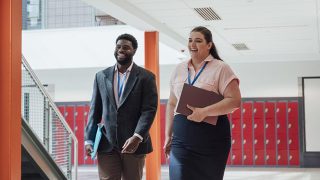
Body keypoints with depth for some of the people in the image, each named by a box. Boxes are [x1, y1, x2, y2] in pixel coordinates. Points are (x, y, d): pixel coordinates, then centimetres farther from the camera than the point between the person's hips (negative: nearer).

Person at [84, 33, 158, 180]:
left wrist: (137, 137, -19)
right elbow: (95, 110, 11)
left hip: (134, 143, -2)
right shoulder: (101, 76, 11)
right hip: (107, 144, 2)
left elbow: (149, 109, -7)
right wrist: (89, 139, 2)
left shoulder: (146, 77, 1)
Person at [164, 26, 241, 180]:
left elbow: (235, 100, -11)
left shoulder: (220, 68, -3)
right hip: (181, 139, 4)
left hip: (211, 138, -3)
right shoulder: (179, 69, 13)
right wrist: (168, 135, 12)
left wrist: (204, 112, -20)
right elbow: (172, 104, 17)